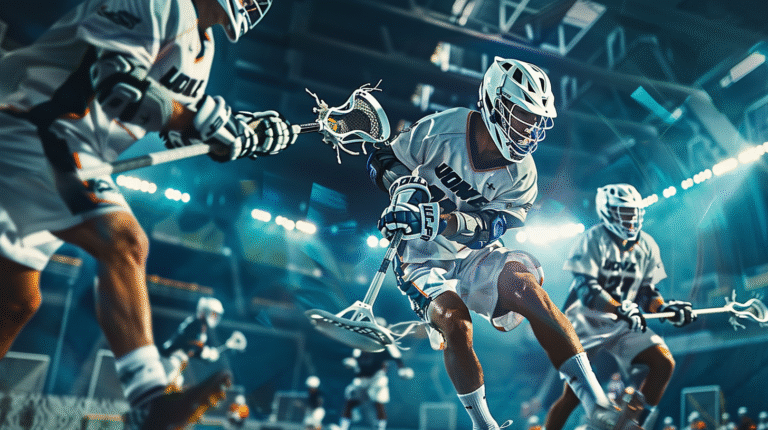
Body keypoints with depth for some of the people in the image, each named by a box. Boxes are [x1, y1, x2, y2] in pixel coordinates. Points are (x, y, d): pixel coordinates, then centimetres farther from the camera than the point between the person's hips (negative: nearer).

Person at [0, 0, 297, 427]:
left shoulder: (201, 44, 19)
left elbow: (182, 128, 16)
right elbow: (116, 78, -24)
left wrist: (248, 129, 4)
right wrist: (200, 118, -22)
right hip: (40, 133, -9)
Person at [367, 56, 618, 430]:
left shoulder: (521, 174, -5)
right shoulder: (442, 129, -13)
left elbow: (489, 226, -15)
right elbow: (383, 159, -2)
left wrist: (444, 220, -34)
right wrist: (404, 187, -22)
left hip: (475, 257, 2)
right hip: (423, 260, -1)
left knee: (525, 284, -28)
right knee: (454, 322, -29)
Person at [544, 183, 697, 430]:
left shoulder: (647, 246, 2)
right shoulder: (593, 240, -16)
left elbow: (647, 291, 7)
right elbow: (586, 288, -25)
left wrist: (666, 308, -12)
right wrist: (620, 309, -37)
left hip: (623, 326, 5)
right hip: (586, 322, -5)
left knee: (664, 363, -12)